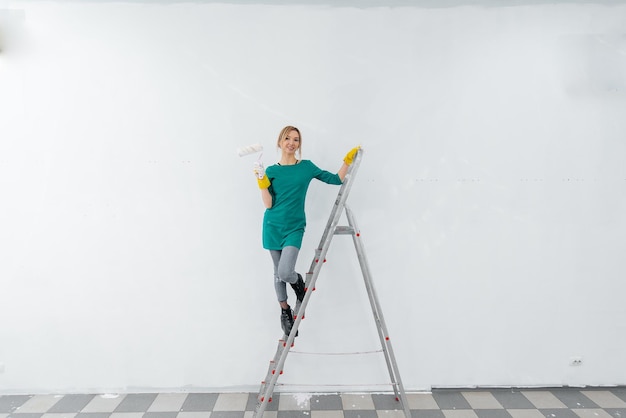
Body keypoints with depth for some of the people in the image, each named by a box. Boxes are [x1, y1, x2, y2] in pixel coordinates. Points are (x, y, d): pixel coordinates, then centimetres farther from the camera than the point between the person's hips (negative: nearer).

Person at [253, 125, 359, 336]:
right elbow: (268, 204, -6)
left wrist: (348, 159, -6)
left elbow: (336, 179, 2)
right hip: (273, 226, 1)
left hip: (294, 228, -1)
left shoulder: (307, 166, 2)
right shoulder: (272, 170, 0)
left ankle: (299, 283, 19)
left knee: (285, 272, -18)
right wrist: (261, 180, -15)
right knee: (278, 272, 11)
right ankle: (285, 311, 33)